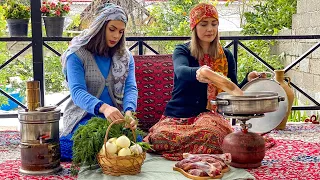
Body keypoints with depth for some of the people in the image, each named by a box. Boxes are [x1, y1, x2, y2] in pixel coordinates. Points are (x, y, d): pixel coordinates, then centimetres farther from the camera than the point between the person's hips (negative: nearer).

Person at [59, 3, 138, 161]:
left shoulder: (126, 57, 9)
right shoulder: (77, 55, -5)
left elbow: (131, 88, -4)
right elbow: (77, 92, -18)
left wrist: (129, 111, -28)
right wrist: (103, 108, -39)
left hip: (114, 118, 5)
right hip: (84, 117, -5)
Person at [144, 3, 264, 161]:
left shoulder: (226, 56, 9)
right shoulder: (182, 51, 0)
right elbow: (180, 71, -25)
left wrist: (247, 81, -13)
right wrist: (197, 73, -48)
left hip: (207, 115, 1)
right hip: (178, 116, -1)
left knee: (210, 132, -37)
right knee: (160, 136, -33)